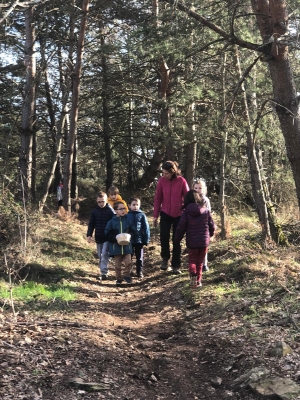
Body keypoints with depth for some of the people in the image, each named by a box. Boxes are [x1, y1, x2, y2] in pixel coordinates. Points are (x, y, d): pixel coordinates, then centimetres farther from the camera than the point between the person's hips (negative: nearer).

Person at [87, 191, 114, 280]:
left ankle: (104, 273, -10)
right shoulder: (94, 211, 3)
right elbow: (91, 224, 7)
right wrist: (89, 235, -1)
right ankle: (103, 271, 22)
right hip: (98, 237, 4)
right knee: (100, 256, 11)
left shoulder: (110, 211, -7)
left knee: (104, 254, -12)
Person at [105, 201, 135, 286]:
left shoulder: (127, 220, 0)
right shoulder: (112, 222, -6)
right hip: (116, 246, -1)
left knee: (128, 262, -7)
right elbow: (107, 234, -5)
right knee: (118, 265, 8)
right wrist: (115, 239, -17)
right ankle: (119, 278, 23)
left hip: (127, 246, 1)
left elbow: (132, 231, 7)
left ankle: (126, 275, 14)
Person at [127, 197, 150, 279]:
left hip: (139, 240, 0)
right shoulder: (127, 215, -3)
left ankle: (139, 272, 21)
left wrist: (146, 239, -7)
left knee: (139, 258, 10)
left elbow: (146, 228, -3)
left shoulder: (142, 215, -5)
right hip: (129, 240, 1)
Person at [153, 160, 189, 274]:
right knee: (164, 236, -10)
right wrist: (155, 215, 1)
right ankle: (165, 258, 17)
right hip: (165, 214, 1)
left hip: (179, 215, -1)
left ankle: (176, 266, 16)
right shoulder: (161, 181, -6)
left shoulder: (181, 181, -11)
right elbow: (157, 198, 0)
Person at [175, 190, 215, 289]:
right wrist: (210, 234, 24)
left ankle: (193, 274, -14)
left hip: (192, 242, -1)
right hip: (204, 241, 2)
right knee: (200, 262, 15)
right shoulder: (206, 211, -2)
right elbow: (212, 226, 4)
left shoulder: (186, 212, -8)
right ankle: (198, 281, 13)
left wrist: (177, 240, 5)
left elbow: (181, 228, -8)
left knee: (192, 260, 12)